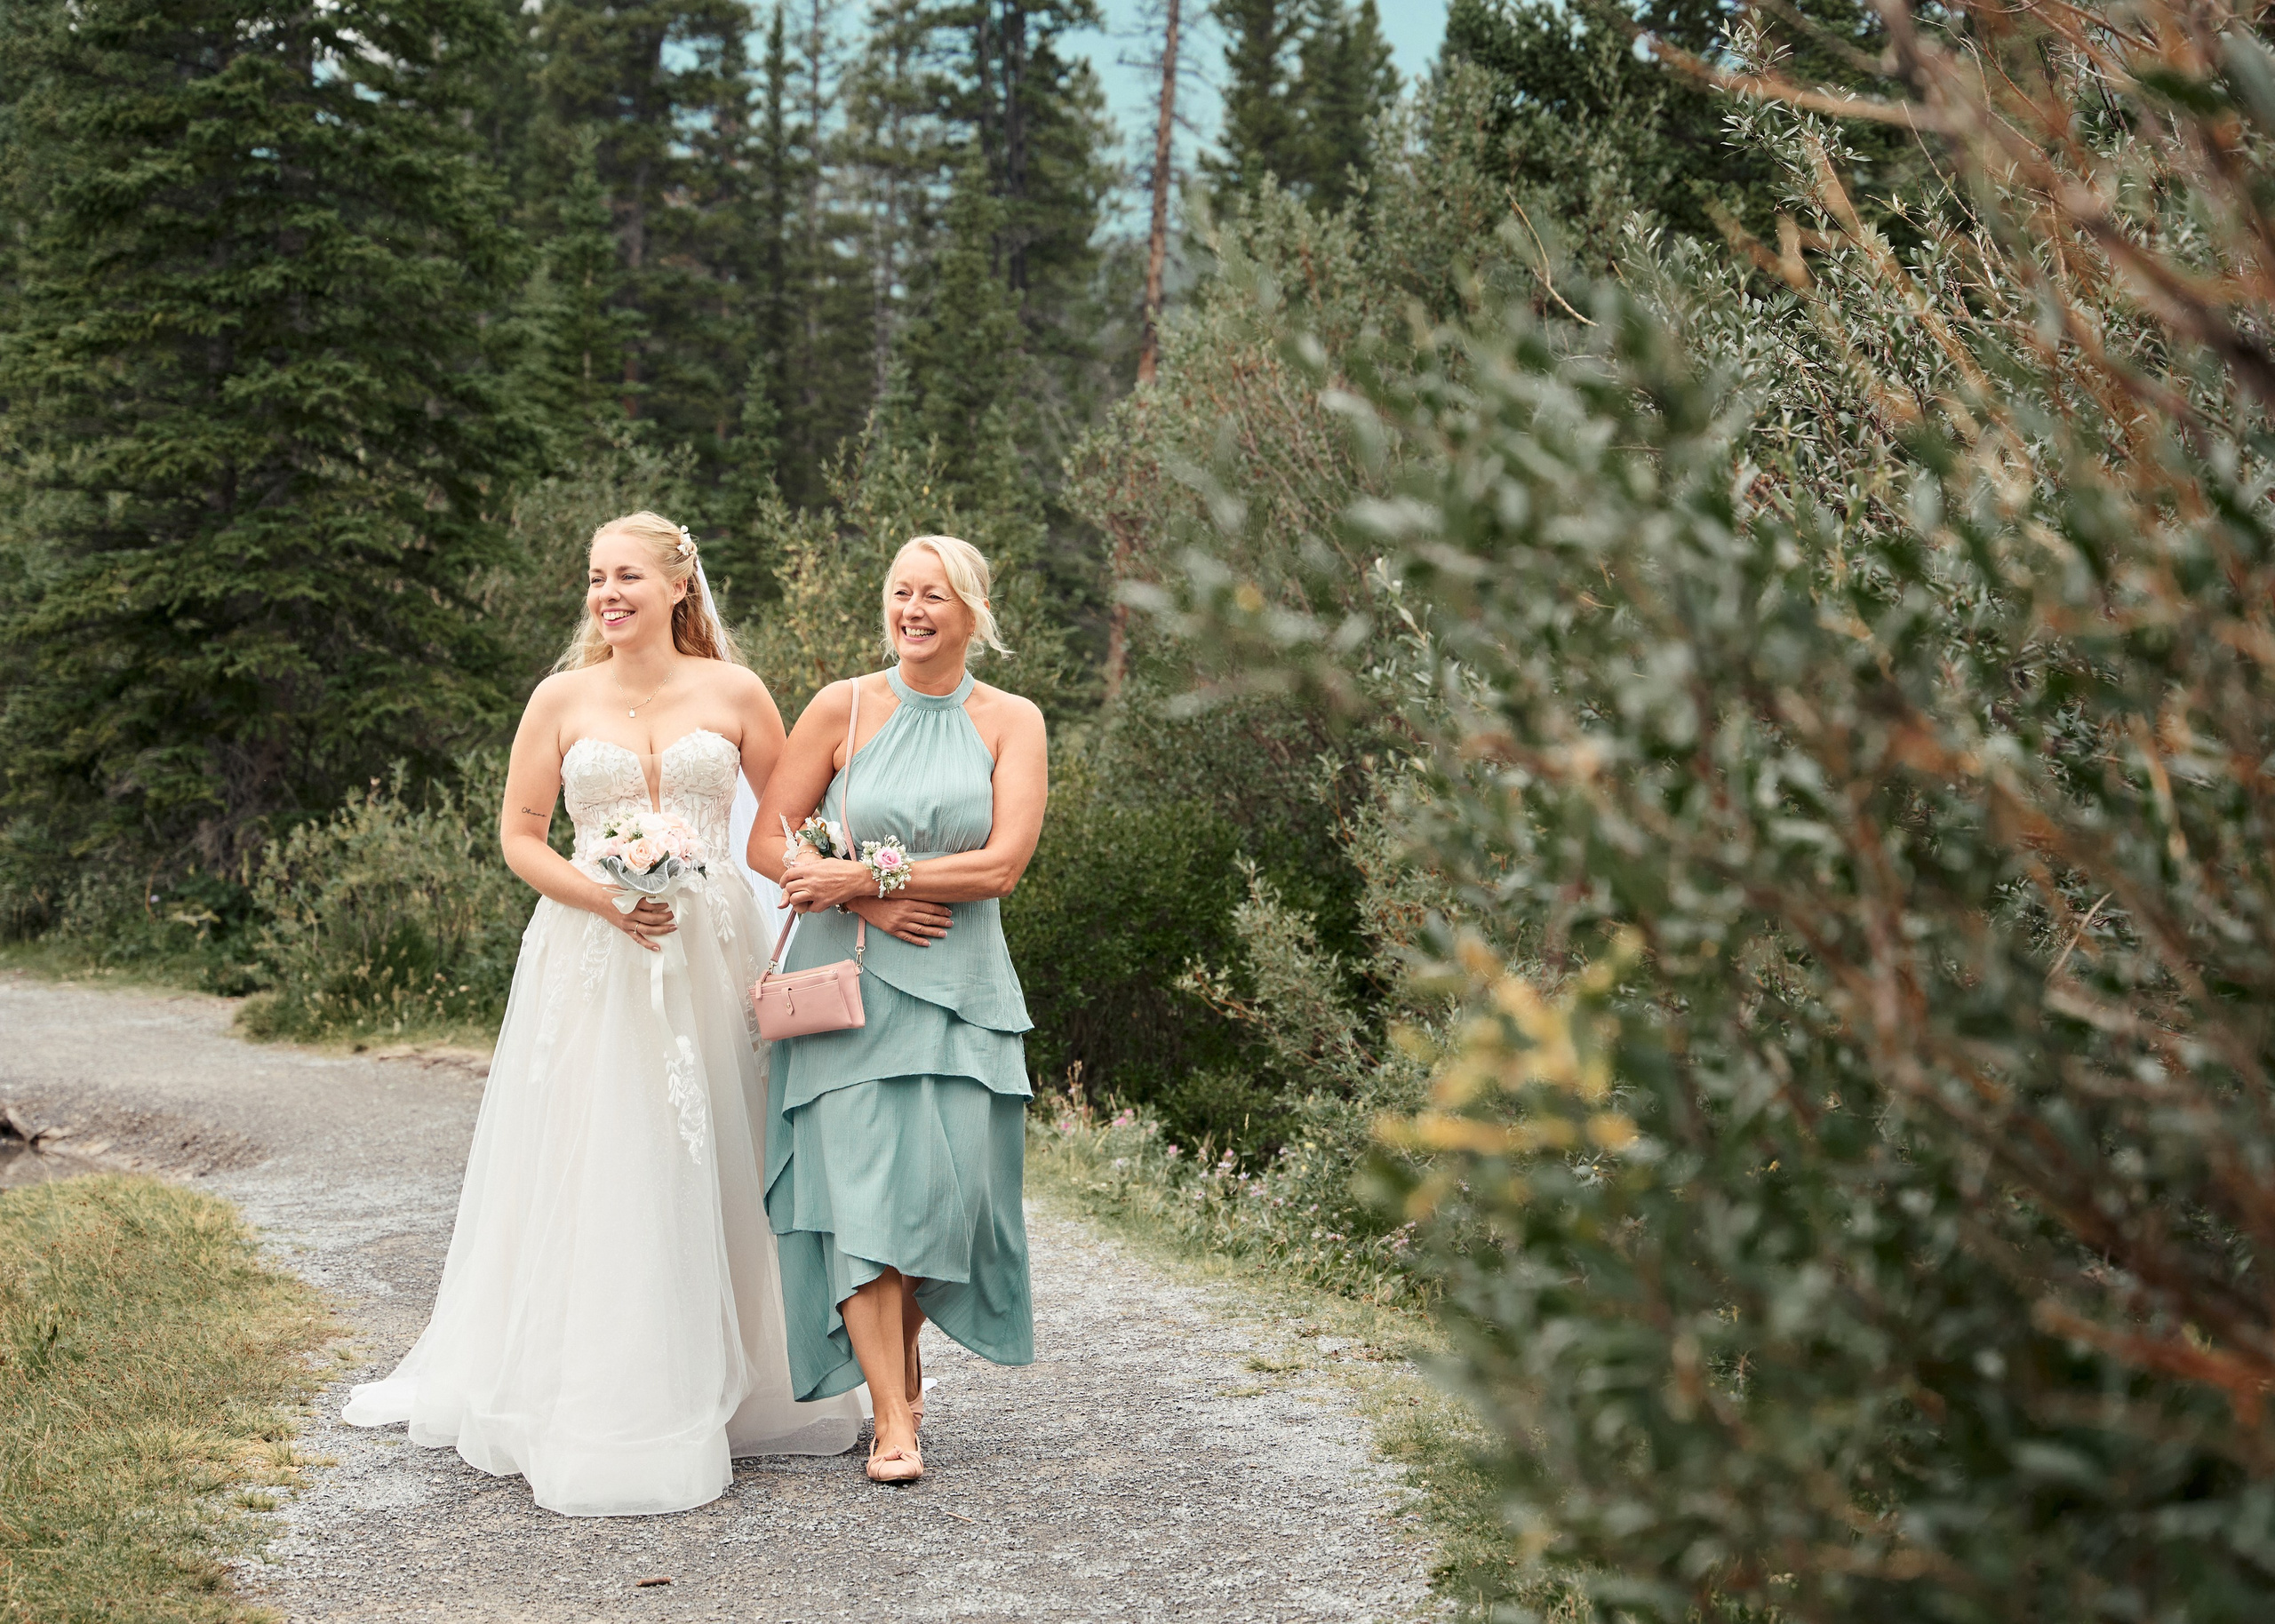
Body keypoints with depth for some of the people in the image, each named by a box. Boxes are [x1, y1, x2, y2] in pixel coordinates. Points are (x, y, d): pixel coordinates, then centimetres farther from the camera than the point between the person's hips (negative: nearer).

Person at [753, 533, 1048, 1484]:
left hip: (960, 987, 1)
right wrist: (874, 903, -13)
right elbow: (768, 843, 0)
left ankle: (901, 1352, 26)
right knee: (862, 1186, -8)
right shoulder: (843, 708, 2)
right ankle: (892, 1419, -4)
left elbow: (1001, 865, -7)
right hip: (849, 981, -1)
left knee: (949, 1185, -2)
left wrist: (869, 876, -14)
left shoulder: (1012, 722, 4)